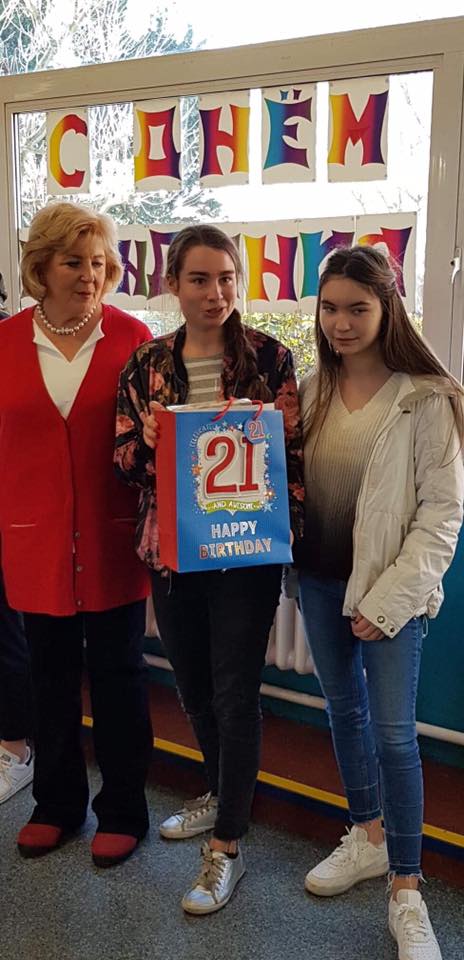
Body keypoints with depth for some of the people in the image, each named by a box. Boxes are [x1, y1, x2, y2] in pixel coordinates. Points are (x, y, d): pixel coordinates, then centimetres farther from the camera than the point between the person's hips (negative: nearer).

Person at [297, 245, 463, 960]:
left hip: (390, 586, -5)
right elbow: (292, 482, 10)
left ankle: (406, 891, 16)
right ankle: (368, 839, 38)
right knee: (344, 709, 17)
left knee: (393, 731, -2)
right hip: (319, 579, 6)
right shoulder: (312, 390, 4)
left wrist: (389, 598, -15)